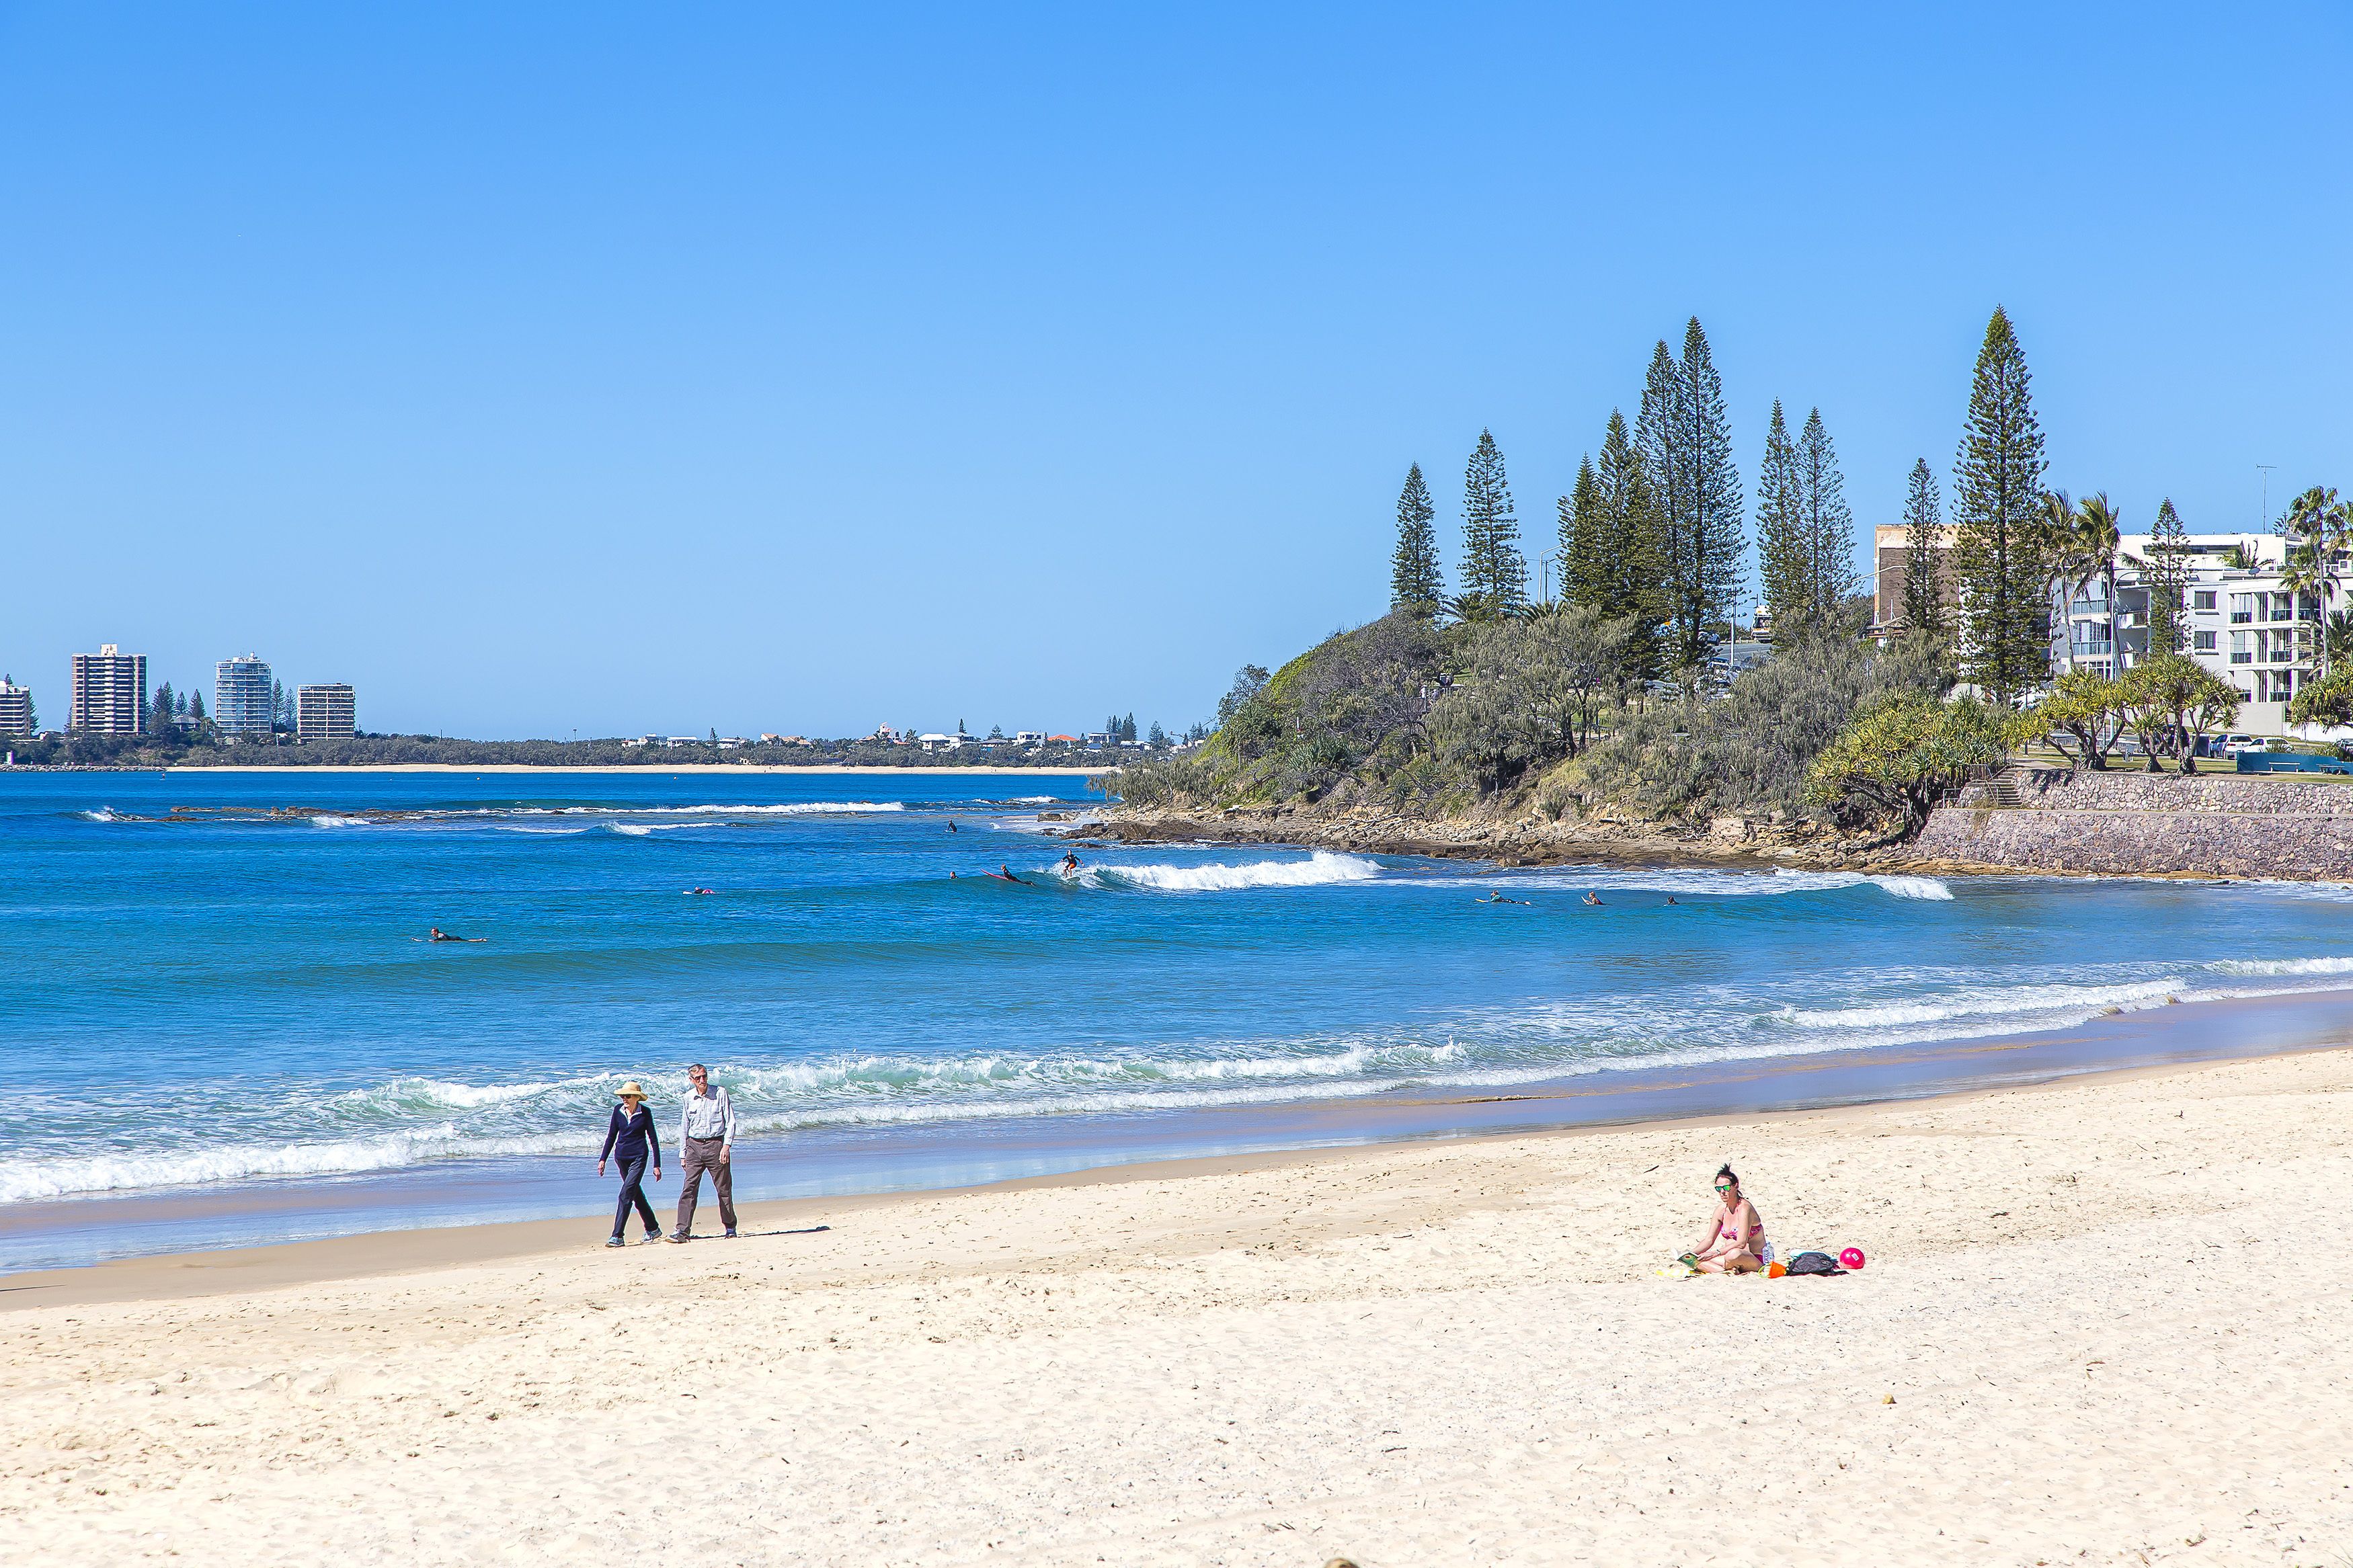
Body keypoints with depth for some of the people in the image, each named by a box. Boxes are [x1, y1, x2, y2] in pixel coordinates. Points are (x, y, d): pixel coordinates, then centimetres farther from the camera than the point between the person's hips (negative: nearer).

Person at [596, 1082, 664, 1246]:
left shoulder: (645, 1113, -7)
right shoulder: (618, 1110, 2)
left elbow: (653, 1139, -2)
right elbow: (611, 1136, 10)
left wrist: (657, 1165, -3)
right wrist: (603, 1159, 6)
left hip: (638, 1157, -5)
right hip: (621, 1157, 5)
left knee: (626, 1194, -14)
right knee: (636, 1194, 14)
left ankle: (617, 1236, -15)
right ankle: (653, 1229, 29)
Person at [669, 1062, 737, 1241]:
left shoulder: (720, 1093, -2)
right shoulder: (689, 1097, 7)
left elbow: (731, 1121, -1)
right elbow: (684, 1126, 15)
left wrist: (727, 1145, -12)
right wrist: (682, 1153, 12)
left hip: (716, 1145, -2)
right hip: (694, 1145, 2)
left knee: (724, 1189, 5)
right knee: (689, 1188, -7)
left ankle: (730, 1226, 21)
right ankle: (683, 1230, -9)